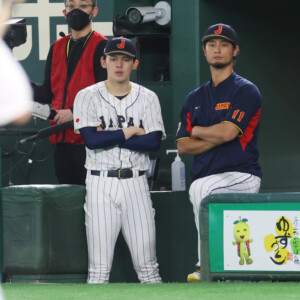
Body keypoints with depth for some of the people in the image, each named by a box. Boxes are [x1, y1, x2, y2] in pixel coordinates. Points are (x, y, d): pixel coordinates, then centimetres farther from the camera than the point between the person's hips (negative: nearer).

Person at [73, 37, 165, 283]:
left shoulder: (148, 98, 8)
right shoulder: (87, 97, 3)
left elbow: (154, 142, -6)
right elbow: (92, 140, -12)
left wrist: (108, 137, -9)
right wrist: (130, 132, -5)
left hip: (136, 183, 2)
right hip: (100, 182, -1)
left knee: (147, 267, -2)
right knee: (99, 269, -5)